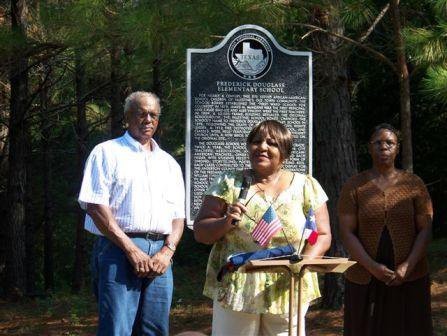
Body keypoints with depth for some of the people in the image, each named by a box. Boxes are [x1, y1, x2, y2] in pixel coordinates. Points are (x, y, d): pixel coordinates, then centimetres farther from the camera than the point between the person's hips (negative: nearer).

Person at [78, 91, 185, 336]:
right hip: (119, 250, -5)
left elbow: (178, 215, 16)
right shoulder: (107, 153, 3)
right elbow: (95, 206, -7)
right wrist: (131, 250, -13)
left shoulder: (169, 164, 19)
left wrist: (167, 251, -4)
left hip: (159, 254, 5)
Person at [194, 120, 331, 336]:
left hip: (287, 292, 1)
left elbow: (322, 236, 6)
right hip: (235, 291, -1)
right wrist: (225, 223, -15)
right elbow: (200, 232, 5)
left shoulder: (306, 186, 5)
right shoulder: (229, 183, 4)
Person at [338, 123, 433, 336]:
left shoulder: (413, 184, 4)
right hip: (365, 280, 0)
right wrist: (372, 267, -16)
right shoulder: (354, 187, 3)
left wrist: (407, 267, -13)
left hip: (409, 279, 0)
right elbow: (347, 233, -4)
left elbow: (425, 229, 0)